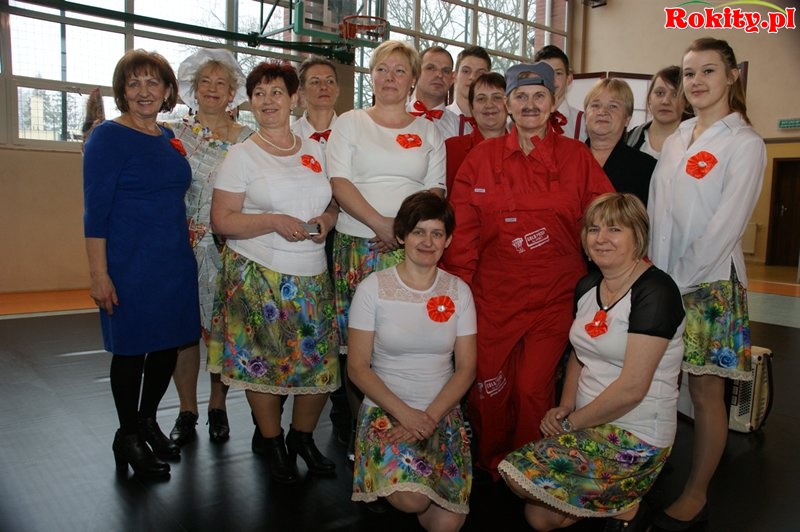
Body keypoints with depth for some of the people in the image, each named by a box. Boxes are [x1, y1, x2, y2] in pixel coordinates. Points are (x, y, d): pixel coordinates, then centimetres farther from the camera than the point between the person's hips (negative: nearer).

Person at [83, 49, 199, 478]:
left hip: (175, 262, 7)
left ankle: (148, 421, 33)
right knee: (130, 348, 5)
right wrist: (99, 274, -17)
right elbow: (95, 210, -12)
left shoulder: (169, 138, 11)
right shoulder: (108, 137, -8)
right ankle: (128, 436, 23)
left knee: (169, 345, 12)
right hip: (130, 266, -6)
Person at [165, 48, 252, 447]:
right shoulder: (174, 133, 9)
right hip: (181, 245, 1)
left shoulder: (247, 139, 8)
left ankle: (218, 407, 20)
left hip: (228, 246, -1)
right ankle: (186, 411, 19)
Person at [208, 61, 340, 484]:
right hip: (258, 275, -3)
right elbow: (221, 220, -7)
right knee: (262, 361, 3)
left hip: (312, 276, 4)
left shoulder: (315, 151, 11)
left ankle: (303, 438, 27)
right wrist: (274, 221, -19)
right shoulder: (242, 155, -1)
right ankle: (271, 442, 26)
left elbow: (332, 204, 18)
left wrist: (326, 220, -5)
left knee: (320, 361, 4)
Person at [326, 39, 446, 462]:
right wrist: (380, 223, -14)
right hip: (357, 245, 0)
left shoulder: (428, 131, 14)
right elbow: (340, 182, -2)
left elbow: (436, 189, 8)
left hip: (413, 248, 1)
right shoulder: (349, 123, 10)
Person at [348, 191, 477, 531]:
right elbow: (358, 367, -6)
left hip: (443, 412, 2)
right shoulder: (373, 288, -5)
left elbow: (466, 368, 1)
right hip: (386, 410, -2)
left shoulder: (458, 291, 3)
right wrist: (405, 413, -16)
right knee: (411, 498, -25)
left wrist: (430, 417, -13)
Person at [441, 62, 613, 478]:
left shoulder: (576, 157, 3)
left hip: (554, 297, -1)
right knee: (488, 388, 7)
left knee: (534, 389, -1)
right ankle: (489, 472, 33)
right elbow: (462, 229, 2)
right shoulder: (482, 156, 4)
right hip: (492, 295, 1)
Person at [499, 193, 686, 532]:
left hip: (635, 438, -7)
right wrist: (566, 406, 1)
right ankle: (621, 501, 18)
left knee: (521, 478, -15)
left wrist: (572, 421, -11)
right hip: (588, 426, 7)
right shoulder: (587, 287, 6)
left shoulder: (655, 291, -18)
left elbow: (631, 388, -22)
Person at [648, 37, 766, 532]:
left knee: (706, 392, 3)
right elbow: (658, 212, 7)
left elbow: (727, 223, -13)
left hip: (709, 282, -5)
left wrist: (681, 280, -14)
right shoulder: (676, 139, 12)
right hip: (663, 279, 6)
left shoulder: (745, 143, -6)